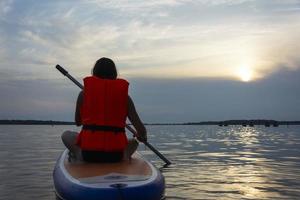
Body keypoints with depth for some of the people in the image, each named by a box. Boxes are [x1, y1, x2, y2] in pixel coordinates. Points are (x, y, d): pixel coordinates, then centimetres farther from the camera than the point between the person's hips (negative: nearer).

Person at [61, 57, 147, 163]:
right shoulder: (124, 95, 2)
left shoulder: (84, 93, 1)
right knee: (134, 141, 31)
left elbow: (78, 122, 15)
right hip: (116, 154, 1)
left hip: (88, 153, 0)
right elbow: (141, 130, -2)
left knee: (66, 135, 25)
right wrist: (141, 136, 20)